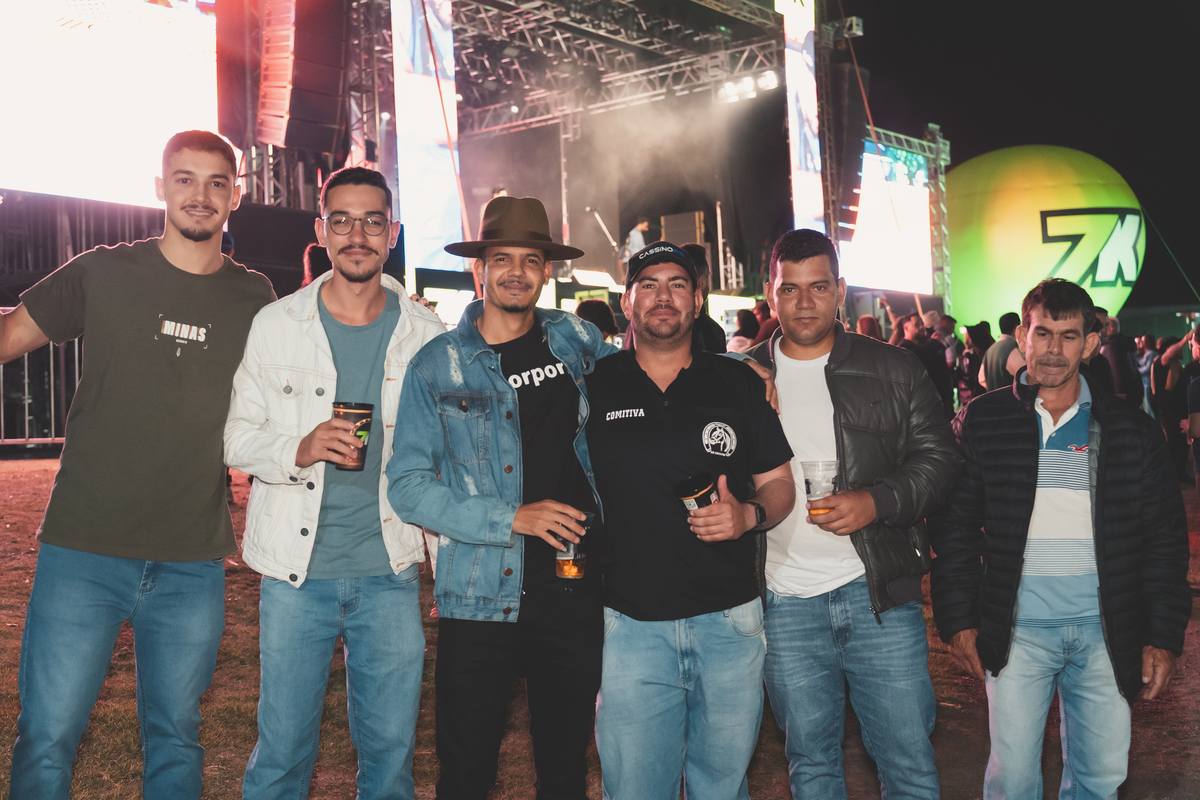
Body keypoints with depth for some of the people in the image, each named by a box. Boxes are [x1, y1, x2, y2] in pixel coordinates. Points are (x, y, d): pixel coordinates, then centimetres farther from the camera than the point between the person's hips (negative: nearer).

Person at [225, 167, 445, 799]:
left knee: (391, 748, 9)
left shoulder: (426, 334, 3)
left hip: (390, 569, 1)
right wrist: (298, 451, -17)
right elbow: (238, 437, 4)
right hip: (296, 570, -1)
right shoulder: (275, 325, 1)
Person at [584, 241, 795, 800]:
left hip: (729, 621, 1)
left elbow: (779, 484, 9)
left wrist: (749, 515, -11)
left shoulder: (737, 384, 5)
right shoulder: (593, 387, 2)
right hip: (630, 623, -1)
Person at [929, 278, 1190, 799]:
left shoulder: (1130, 430, 4)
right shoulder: (982, 423, 0)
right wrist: (959, 620, -4)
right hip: (1017, 629, -2)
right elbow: (954, 527, 2)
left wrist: (1164, 637, 1)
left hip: (1105, 631, 2)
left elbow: (1165, 538, 6)